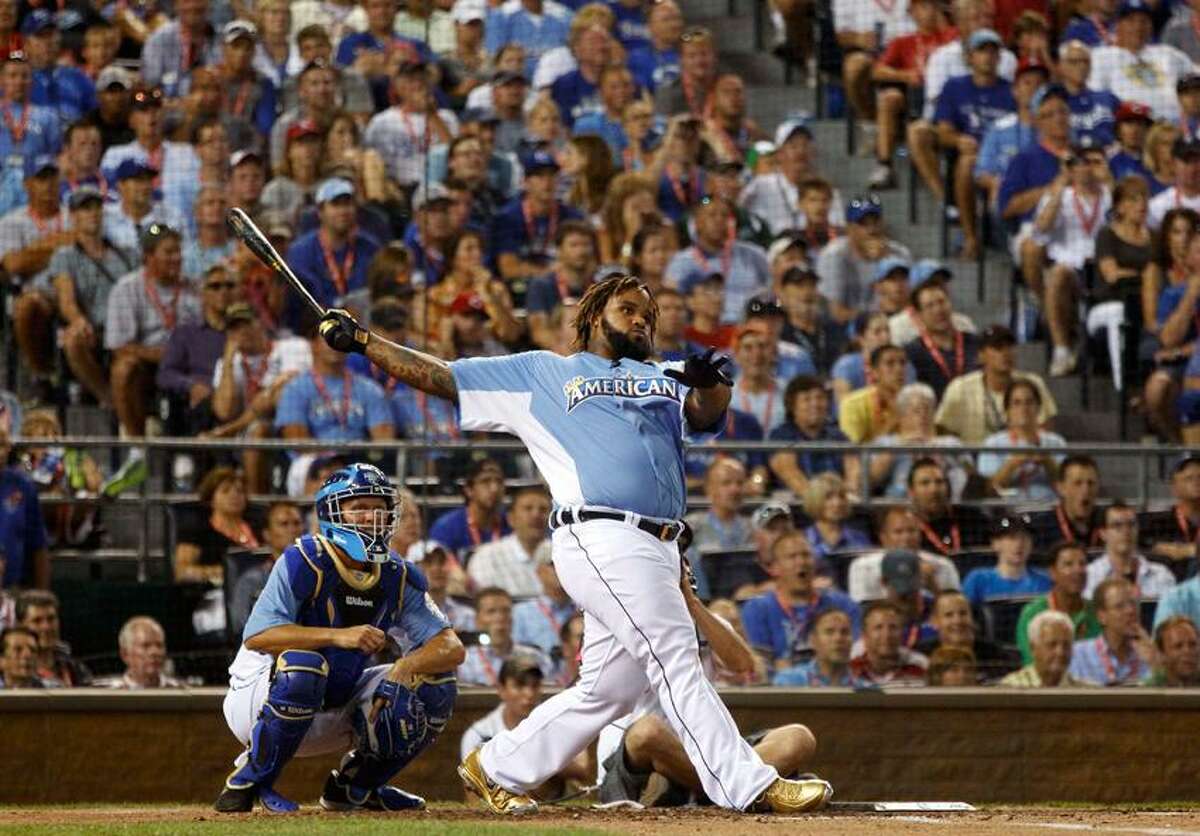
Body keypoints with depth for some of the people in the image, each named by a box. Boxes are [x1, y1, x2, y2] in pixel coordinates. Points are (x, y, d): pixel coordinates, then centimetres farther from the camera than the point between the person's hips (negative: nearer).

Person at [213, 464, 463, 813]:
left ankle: (355, 785, 10)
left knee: (435, 682, -5)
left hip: (335, 711, 6)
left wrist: (408, 666, -28)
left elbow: (452, 647, -7)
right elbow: (256, 636, -31)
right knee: (302, 662, -38)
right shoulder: (304, 562, -19)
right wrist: (338, 636, -39)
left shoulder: (398, 576, -2)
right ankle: (248, 782, -17)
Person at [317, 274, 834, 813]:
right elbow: (438, 376, 15)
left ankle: (497, 768, 23)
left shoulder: (664, 380, 26)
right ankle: (748, 786, -20)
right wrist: (360, 341, 7)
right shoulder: (540, 373, 15)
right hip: (602, 539, -6)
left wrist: (709, 382, -18)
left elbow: (707, 411, 6)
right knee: (675, 659, -16)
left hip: (658, 548, 6)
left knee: (607, 689, 8)